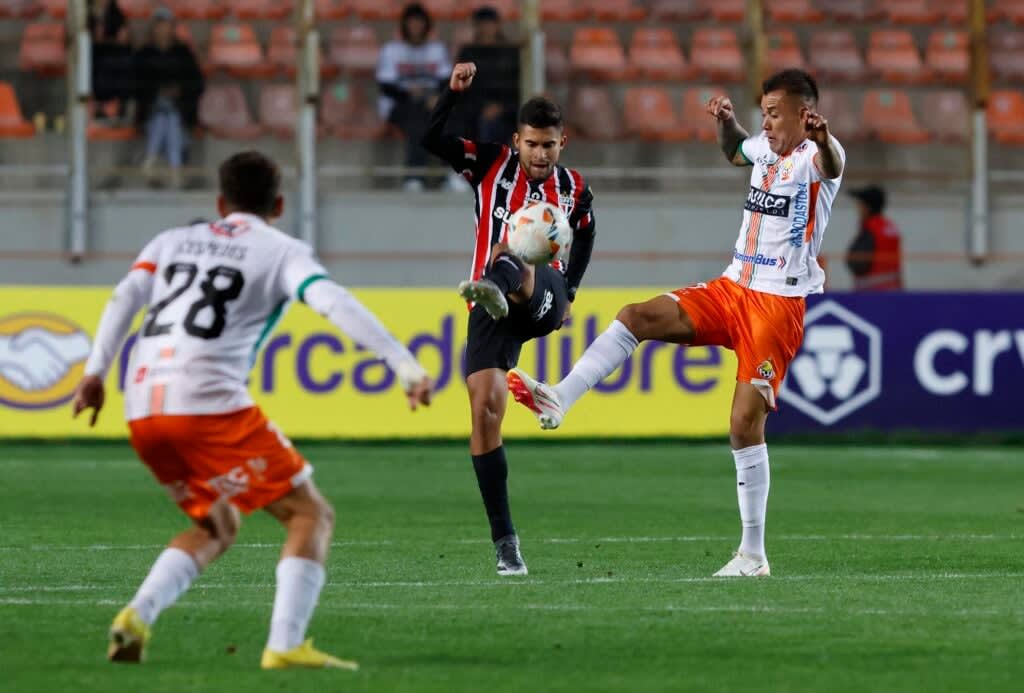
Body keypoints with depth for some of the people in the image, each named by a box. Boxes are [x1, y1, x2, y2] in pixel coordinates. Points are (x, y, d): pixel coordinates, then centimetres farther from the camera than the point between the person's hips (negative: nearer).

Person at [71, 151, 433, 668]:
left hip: (143, 411, 6)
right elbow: (334, 304, -7)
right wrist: (405, 365, -13)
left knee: (217, 527, 25)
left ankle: (137, 616, 3)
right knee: (311, 514, 3)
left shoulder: (173, 242, 24)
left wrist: (95, 372, 3)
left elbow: (125, 298, 9)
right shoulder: (282, 252, 9)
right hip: (209, 404, -6)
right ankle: (285, 645, -14)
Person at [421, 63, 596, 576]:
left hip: (542, 300, -1)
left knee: (516, 265, -37)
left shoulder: (574, 190, 12)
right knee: (485, 407, -13)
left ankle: (496, 286, -79)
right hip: (493, 312, 1)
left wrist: (568, 293, 24)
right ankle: (504, 540, -7)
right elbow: (430, 140, -3)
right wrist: (454, 92, -14)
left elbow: (584, 235, 31)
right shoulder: (491, 163, 7)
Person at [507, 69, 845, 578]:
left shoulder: (813, 157, -12)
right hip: (732, 289, 7)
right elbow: (735, 150, 39)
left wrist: (823, 140, -62)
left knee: (745, 423, -10)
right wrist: (726, 122, 18)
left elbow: (831, 164, -40)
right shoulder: (765, 150, 12)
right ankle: (558, 401, -18)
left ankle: (753, 554, -2)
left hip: (778, 306, -7)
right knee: (637, 317, -13)